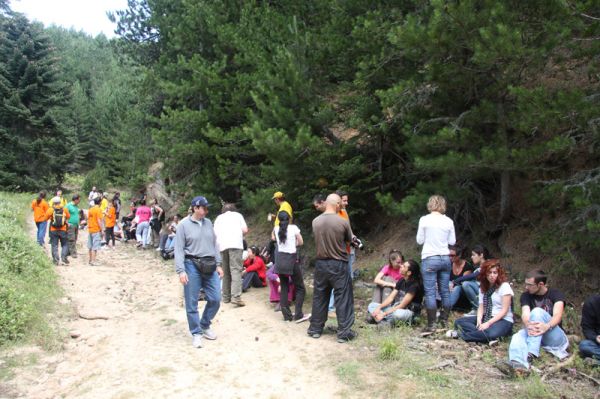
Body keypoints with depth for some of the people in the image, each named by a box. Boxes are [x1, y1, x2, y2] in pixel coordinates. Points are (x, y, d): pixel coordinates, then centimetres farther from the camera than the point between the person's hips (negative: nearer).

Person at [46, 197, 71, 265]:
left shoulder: (50, 210, -6)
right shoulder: (65, 209, -2)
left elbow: (46, 218, 0)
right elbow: (68, 217, 9)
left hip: (53, 230, 0)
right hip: (63, 230, 0)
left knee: (54, 245, 7)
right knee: (65, 244, 11)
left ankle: (56, 259, 2)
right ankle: (63, 257, -5)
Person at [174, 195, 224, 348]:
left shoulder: (208, 223, 9)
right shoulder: (184, 225, -6)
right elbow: (179, 249, -7)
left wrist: (218, 264, 12)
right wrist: (181, 270, -14)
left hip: (209, 266, 5)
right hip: (192, 266, -5)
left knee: (215, 299, 5)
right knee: (192, 303, 3)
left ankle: (205, 326, 28)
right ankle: (196, 333, 18)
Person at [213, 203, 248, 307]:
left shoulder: (218, 218, 24)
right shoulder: (237, 215, 20)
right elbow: (245, 230, 8)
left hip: (222, 246, 3)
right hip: (235, 244, -3)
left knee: (226, 272, 11)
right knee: (236, 270, -9)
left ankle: (226, 297, 13)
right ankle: (236, 297, -21)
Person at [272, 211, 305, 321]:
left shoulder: (276, 228, 6)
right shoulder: (294, 228, -5)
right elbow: (300, 242, -1)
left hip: (280, 260, 4)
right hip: (292, 260, -4)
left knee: (284, 288, 11)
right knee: (300, 288, 8)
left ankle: (287, 315, 9)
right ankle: (298, 314, -1)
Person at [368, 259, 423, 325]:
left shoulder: (414, 285, -20)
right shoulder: (401, 281, 5)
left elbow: (402, 306, -21)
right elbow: (391, 298, 3)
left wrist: (384, 314, -23)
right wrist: (379, 308, -13)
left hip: (409, 312, -8)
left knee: (397, 313, -43)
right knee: (371, 305, -3)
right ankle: (384, 322, -28)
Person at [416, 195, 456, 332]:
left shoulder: (424, 220, -7)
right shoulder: (448, 221, 1)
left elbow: (419, 240, -1)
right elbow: (452, 241, 8)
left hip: (429, 259, -3)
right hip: (445, 259, 4)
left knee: (430, 293, -1)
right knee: (445, 291, 11)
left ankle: (431, 324, -1)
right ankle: (444, 321, 19)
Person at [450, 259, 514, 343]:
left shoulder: (504, 286, -7)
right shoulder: (483, 287, 12)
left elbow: (504, 310, -12)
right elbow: (481, 307, 5)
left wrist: (488, 323, -20)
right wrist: (479, 321, -16)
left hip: (503, 320, -6)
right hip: (486, 318, 6)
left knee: (493, 334, -40)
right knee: (459, 322, -12)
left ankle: (461, 334, -26)